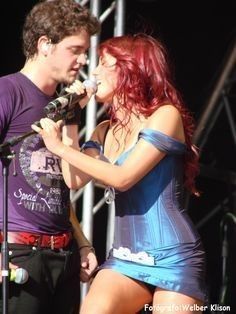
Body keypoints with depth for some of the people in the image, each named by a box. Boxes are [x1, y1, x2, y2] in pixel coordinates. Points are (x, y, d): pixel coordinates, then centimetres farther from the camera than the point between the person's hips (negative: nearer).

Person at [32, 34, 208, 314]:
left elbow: (123, 178, -16)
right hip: (124, 258, 6)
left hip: (172, 259, -6)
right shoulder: (105, 131, 16)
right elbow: (74, 180, 3)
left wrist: (60, 147, -11)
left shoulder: (166, 115, -7)